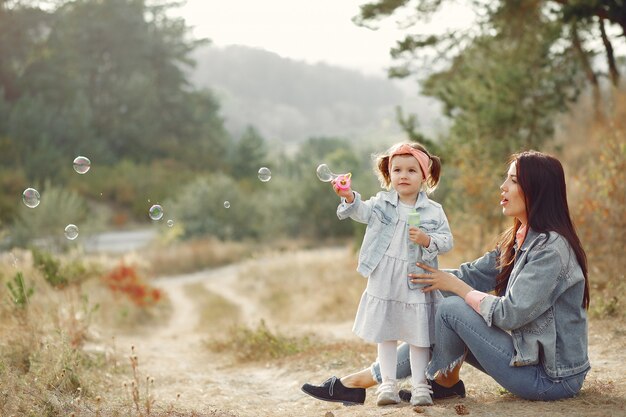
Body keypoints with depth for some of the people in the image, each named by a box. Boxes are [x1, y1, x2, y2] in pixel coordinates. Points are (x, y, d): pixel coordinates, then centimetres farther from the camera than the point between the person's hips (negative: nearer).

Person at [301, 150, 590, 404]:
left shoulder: (551, 249, -21)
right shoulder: (518, 240, 10)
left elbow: (509, 314, -24)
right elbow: (473, 274, 10)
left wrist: (455, 286, -12)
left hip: (550, 376, -9)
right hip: (528, 353, 9)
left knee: (452, 309, -15)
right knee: (441, 327, 6)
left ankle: (445, 382, 10)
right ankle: (356, 382, 9)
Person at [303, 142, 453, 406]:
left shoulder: (433, 211, -1)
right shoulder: (382, 203, 2)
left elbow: (447, 241, -1)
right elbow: (362, 211, -16)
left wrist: (428, 240, -21)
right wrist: (349, 198, -36)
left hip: (416, 284, -2)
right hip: (383, 283, 2)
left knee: (418, 336, 4)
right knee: (385, 335, 9)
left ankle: (420, 386, 13)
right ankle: (388, 384, 18)